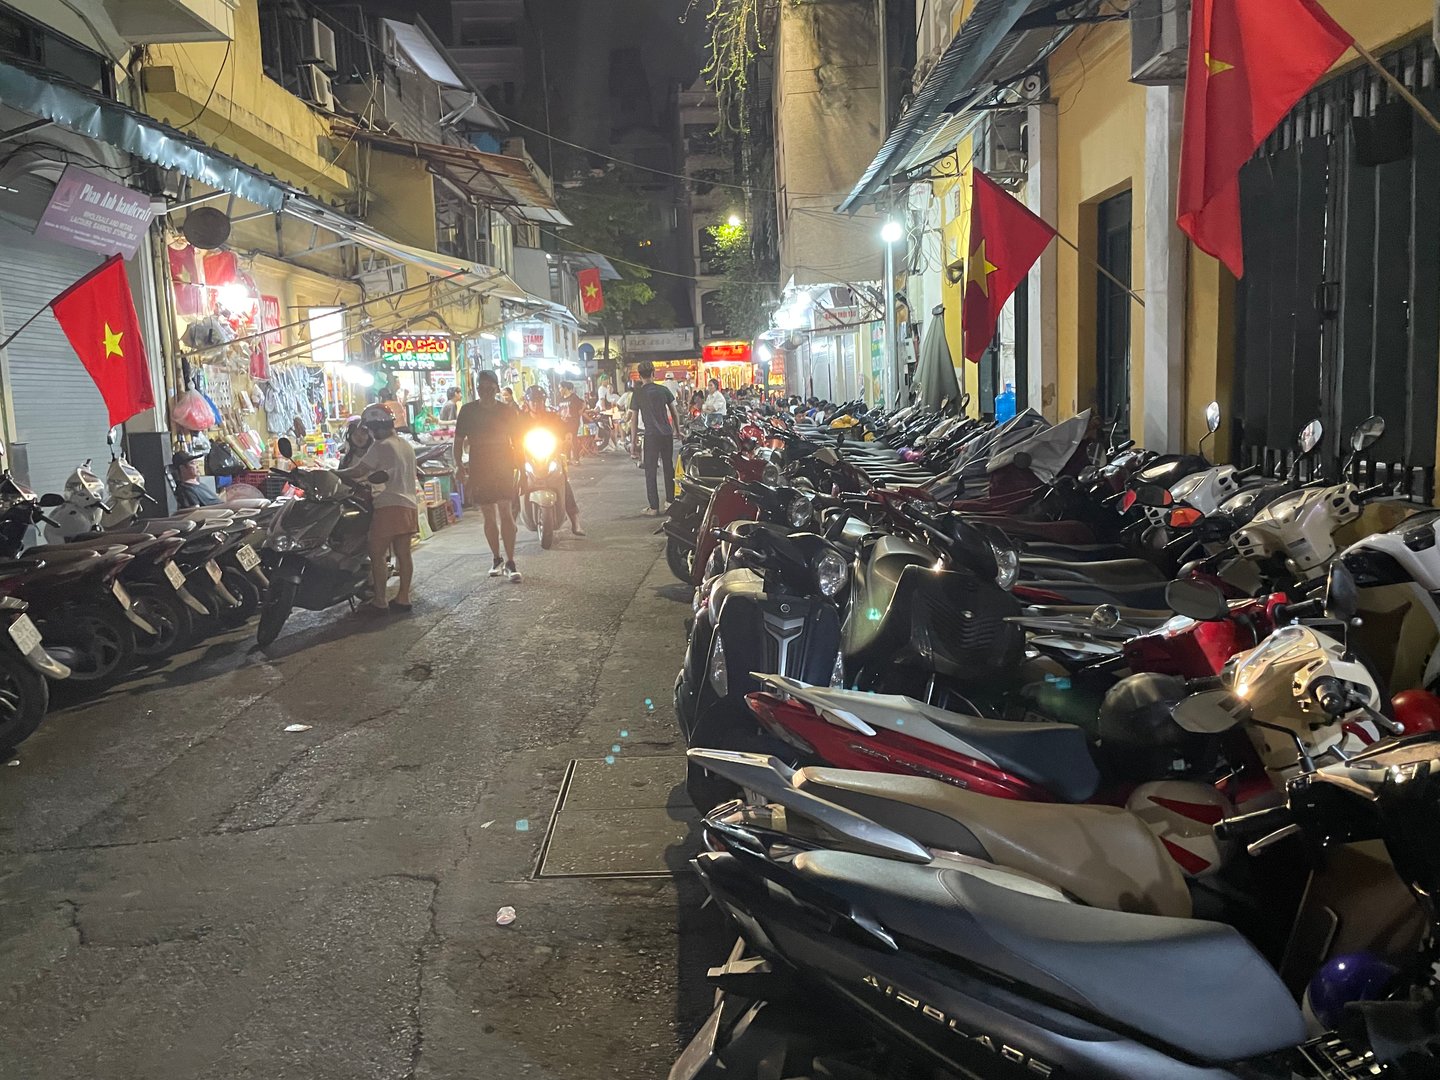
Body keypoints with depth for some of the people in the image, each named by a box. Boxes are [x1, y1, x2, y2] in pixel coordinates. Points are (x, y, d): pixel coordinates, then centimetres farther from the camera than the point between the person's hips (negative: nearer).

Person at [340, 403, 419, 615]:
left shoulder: (381, 446, -10)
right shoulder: (407, 446, 16)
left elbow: (358, 471, -11)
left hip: (389, 506, -9)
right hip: (409, 504, 9)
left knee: (377, 554, -3)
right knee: (403, 554, 9)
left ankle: (379, 601, -3)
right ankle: (403, 597, 13)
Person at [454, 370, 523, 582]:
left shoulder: (508, 411, 2)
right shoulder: (468, 410, 2)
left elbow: (517, 442, 7)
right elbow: (459, 440, 6)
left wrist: (520, 469, 1)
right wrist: (459, 464, -6)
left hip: (504, 469, -1)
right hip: (478, 470, 1)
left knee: (506, 515, -9)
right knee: (489, 517, 9)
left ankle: (510, 562, -6)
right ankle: (496, 559, 22)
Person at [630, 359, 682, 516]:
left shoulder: (638, 394, -4)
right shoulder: (663, 390, 4)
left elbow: (635, 420, -2)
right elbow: (674, 413, 7)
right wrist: (678, 431, 18)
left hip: (651, 435, -3)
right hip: (667, 434, 3)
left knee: (651, 471, 1)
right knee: (668, 467, 17)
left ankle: (654, 507, -1)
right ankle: (670, 500, 24)